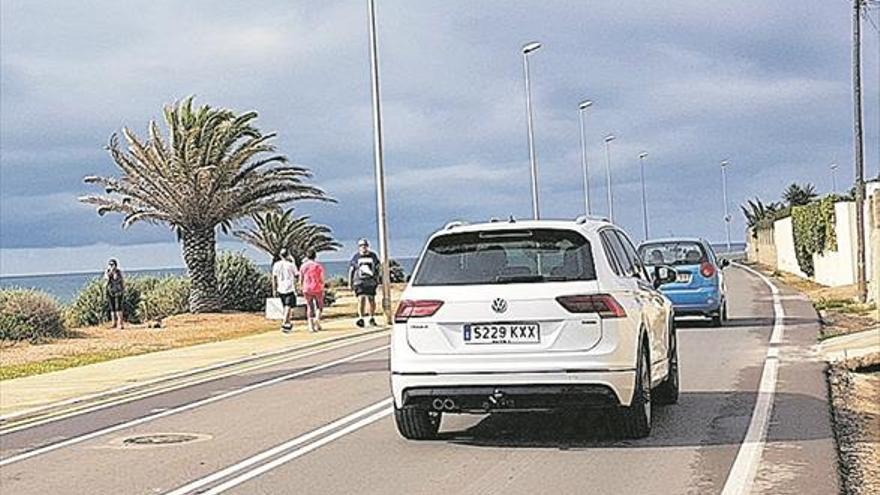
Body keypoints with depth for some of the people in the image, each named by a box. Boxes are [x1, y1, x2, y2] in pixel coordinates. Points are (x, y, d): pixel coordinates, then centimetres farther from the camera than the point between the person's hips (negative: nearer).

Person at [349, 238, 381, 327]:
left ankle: (372, 318, 18)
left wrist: (377, 280, 13)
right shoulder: (356, 257, 2)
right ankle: (361, 318, -19)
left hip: (371, 281, 2)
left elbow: (377, 269, 15)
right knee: (361, 299, -16)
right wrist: (350, 284, 7)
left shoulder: (373, 256, 7)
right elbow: (351, 270, 7)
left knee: (371, 300, 6)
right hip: (359, 281, -2)